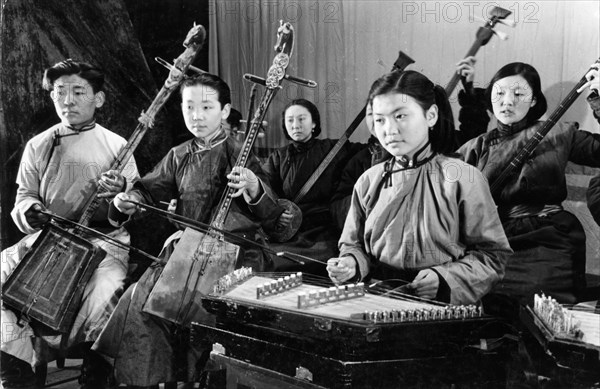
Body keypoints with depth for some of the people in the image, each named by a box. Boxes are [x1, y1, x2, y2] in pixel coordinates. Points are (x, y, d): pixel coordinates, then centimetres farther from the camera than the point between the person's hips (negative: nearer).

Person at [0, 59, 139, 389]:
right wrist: (31, 210, -9)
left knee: (105, 285, -31)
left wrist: (122, 192, -18)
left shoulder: (116, 146, 7)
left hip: (102, 238, -2)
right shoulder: (38, 146, 13)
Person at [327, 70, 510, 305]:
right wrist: (352, 262, -2)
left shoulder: (462, 179, -3)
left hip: (441, 307, -3)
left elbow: (493, 254, 0)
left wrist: (445, 278, -14)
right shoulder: (369, 181, 10)